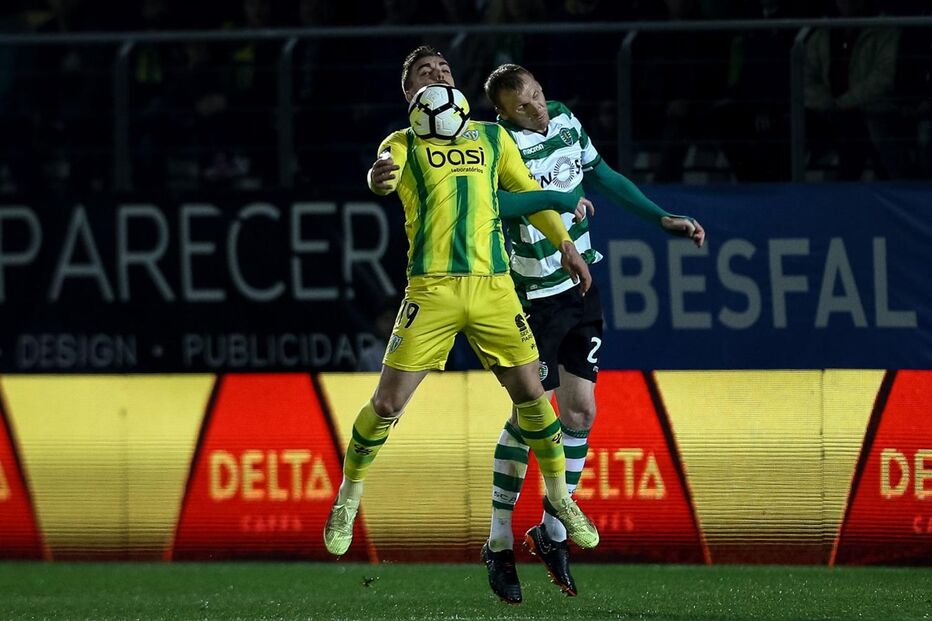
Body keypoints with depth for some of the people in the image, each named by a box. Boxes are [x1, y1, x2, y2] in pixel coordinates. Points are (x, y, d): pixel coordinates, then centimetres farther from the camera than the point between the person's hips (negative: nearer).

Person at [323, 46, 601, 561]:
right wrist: (380, 177, -39)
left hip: (493, 286, 3)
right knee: (388, 402, -6)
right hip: (431, 288, -3)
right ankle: (347, 502, 13)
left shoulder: (492, 137, 18)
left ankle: (561, 499, 20)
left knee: (530, 393, 1)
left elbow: (528, 191, 24)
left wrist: (564, 243, 13)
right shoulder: (404, 143, 7)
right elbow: (385, 175, -15)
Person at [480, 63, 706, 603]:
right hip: (534, 299, -6)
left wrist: (664, 219, 20)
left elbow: (602, 176, 17)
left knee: (580, 411, 4)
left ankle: (553, 532, 16)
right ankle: (499, 544, 8)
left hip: (580, 291, 6)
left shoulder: (564, 120, 1)